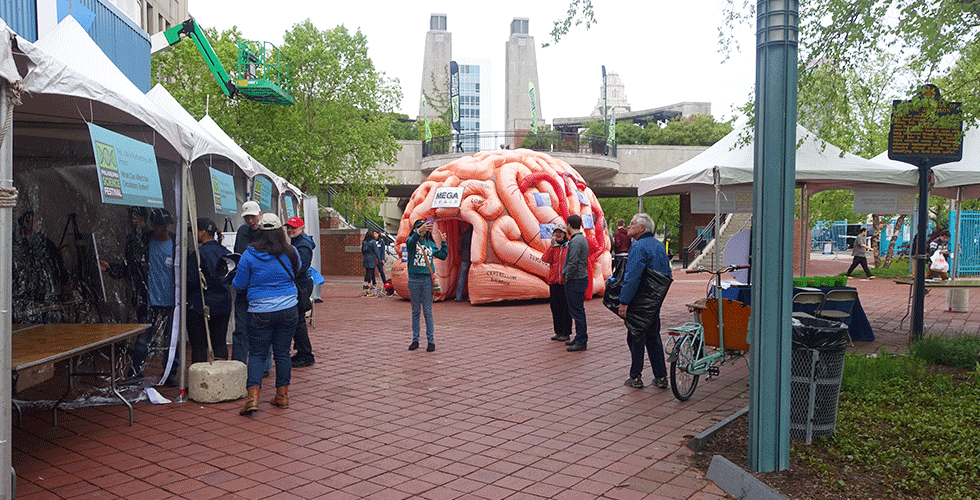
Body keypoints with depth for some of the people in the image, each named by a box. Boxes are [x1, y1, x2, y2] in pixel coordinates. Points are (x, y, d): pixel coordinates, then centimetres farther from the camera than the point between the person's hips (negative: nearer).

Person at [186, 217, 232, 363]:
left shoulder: (198, 254, -14)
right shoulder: (226, 252, 5)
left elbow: (191, 282, -13)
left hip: (199, 306, -6)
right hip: (223, 304, 6)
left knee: (198, 346, 1)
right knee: (220, 343, 11)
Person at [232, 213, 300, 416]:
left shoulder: (249, 255, -7)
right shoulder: (290, 252, 0)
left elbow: (239, 285, 1)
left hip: (260, 312, -2)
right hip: (288, 309, 2)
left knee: (257, 354, 6)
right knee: (283, 352, 11)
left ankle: (252, 396, -7)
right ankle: (282, 394, 19)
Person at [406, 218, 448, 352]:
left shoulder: (431, 244, 10)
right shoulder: (411, 241, 0)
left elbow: (443, 256, 14)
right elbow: (411, 242, -25)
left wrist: (443, 242, 4)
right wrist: (419, 231, -43)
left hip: (427, 280, 1)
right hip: (414, 280, -1)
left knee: (427, 311, 2)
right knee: (415, 311, 8)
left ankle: (431, 340, 7)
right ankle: (415, 340, 16)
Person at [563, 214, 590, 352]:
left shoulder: (575, 241, -18)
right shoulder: (582, 239, 15)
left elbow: (573, 263, -23)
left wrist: (567, 277, -10)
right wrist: (568, 275, 17)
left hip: (575, 281, -10)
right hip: (581, 278, 10)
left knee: (577, 312, -5)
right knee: (577, 311, 16)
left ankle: (581, 342, 0)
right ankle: (580, 338, 24)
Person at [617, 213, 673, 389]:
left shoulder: (639, 246, -16)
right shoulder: (659, 245, 12)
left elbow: (632, 277, -23)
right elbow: (667, 273, 18)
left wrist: (624, 301, -21)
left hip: (640, 300, -8)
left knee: (635, 338, 2)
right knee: (653, 337, 15)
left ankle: (635, 377, 9)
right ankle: (661, 377, 17)